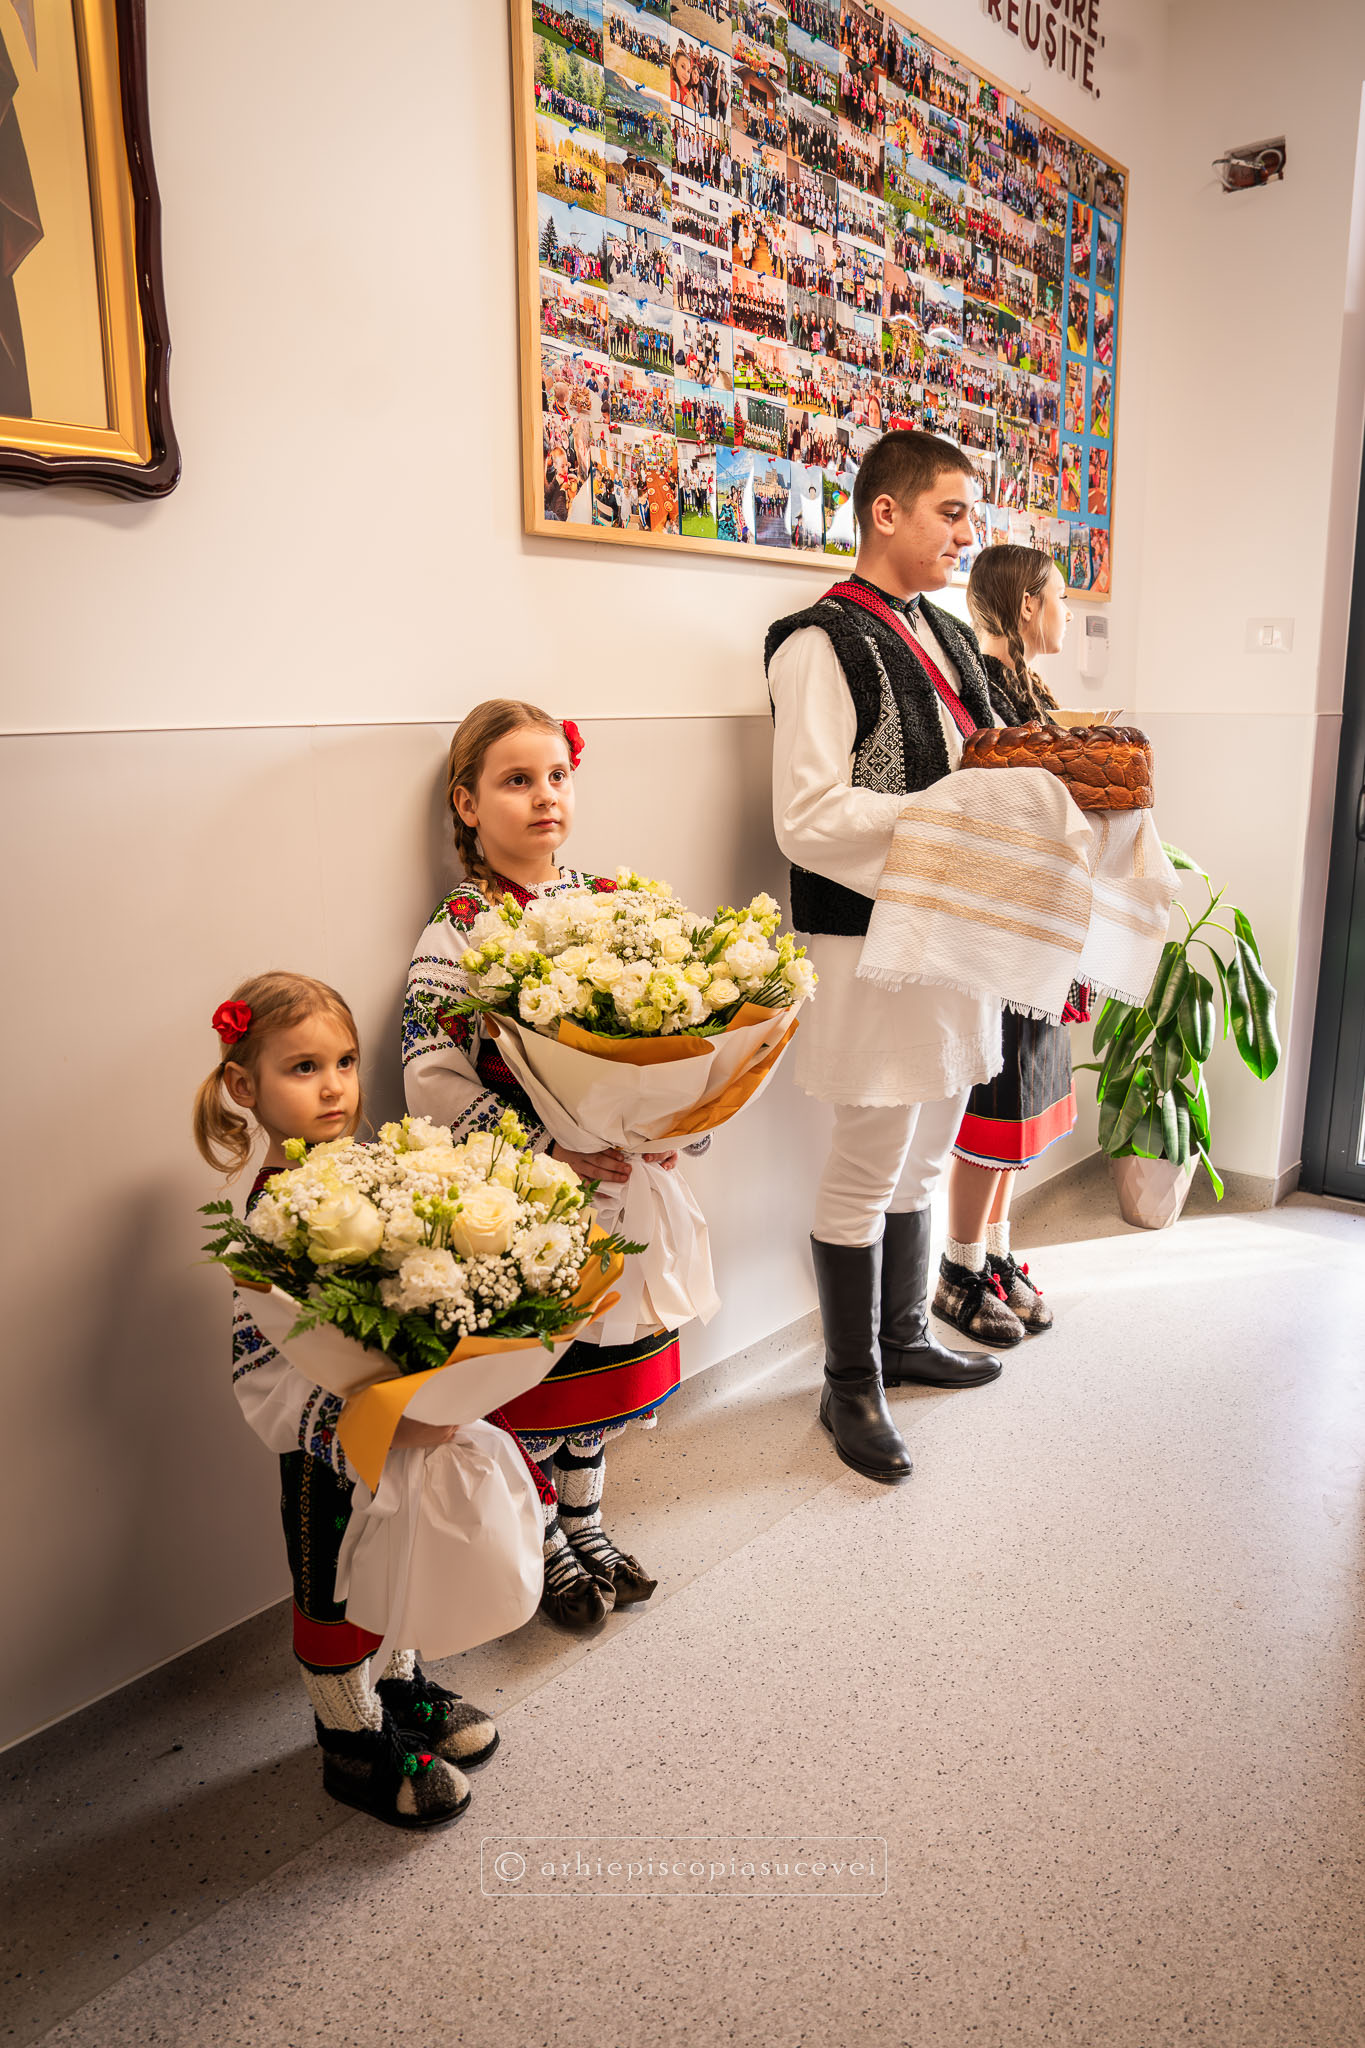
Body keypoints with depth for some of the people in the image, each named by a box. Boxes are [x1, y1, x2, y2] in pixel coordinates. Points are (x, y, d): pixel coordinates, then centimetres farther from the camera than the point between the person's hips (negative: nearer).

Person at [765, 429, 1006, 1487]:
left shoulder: (947, 635, 15)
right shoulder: (822, 643, -12)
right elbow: (811, 818, -20)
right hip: (871, 936, -8)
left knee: (927, 1151, 19)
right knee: (869, 1169, 2)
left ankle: (905, 1335, 38)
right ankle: (852, 1386, 19)